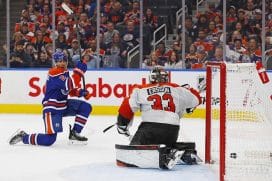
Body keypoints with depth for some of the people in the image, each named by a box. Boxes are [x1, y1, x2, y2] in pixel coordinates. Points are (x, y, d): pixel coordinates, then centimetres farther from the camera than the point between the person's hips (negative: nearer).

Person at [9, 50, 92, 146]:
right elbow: (69, 86, -33)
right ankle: (23, 136, 5)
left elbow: (71, 90, 17)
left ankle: (74, 133, 6)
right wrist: (78, 71, -29)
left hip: (63, 105, 9)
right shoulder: (55, 72, -20)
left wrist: (81, 92, -2)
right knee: (49, 140, -16)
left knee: (86, 107, -1)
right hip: (52, 109, -9)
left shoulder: (65, 72, 10)